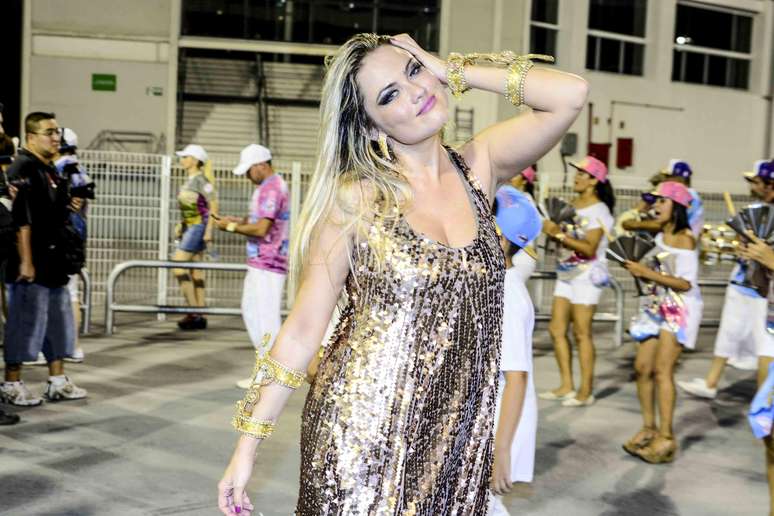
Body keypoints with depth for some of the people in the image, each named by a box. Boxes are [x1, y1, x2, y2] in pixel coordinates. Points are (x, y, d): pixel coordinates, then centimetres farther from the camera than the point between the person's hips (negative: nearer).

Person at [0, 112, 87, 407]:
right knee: (25, 324, -2)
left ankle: (58, 383, 24)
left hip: (55, 264, 10)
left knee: (59, 323, 14)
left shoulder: (51, 172, 16)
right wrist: (25, 262, -23)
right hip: (32, 265, -10)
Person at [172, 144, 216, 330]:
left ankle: (194, 313, -9)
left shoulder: (201, 180, -12)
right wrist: (181, 225, 17)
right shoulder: (189, 180, 14)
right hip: (189, 227, 9)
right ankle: (200, 316, 11)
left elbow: (213, 205, -16)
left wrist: (209, 230, -20)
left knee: (178, 266, -12)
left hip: (198, 226, -9)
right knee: (195, 271, 8)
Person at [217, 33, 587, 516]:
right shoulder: (355, 198, -8)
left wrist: (454, 70, -4)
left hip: (459, 436, 3)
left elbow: (570, 95, -9)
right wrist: (248, 444, -4)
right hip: (362, 433, -3)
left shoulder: (478, 168, 2)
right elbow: (302, 328, -5)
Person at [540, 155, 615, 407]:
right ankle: (567, 386, 17)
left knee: (581, 333, -4)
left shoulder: (598, 210, -11)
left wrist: (560, 234, -23)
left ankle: (586, 391, 5)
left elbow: (589, 248, -20)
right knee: (557, 329, 7)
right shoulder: (572, 205, 11)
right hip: (566, 273, 8)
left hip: (587, 275, -8)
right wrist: (552, 229, -6)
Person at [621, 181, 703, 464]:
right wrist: (640, 271, 0)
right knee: (642, 368, 5)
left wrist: (648, 273, -18)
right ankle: (648, 428, 17)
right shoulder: (660, 237, 13)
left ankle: (666, 438, -8)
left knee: (661, 370, -13)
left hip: (679, 310, -8)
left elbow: (685, 283, -17)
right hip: (655, 307, 8)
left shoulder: (684, 239, -11)